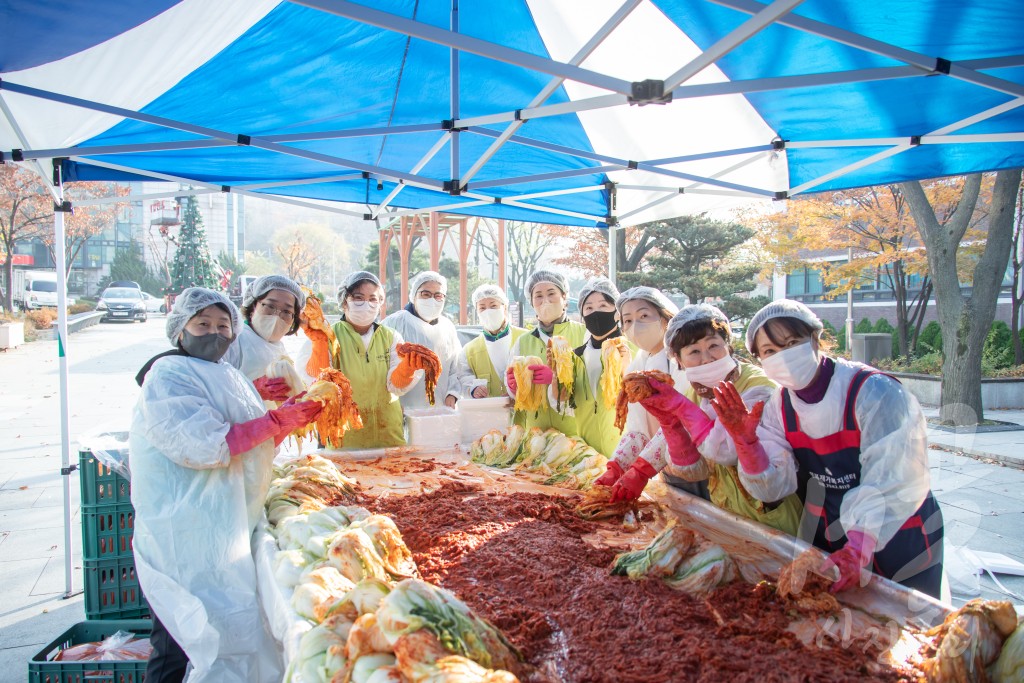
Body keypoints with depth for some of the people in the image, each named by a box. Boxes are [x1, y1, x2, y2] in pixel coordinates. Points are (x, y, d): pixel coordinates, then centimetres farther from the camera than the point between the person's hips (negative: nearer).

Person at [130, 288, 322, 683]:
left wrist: (287, 420, 5)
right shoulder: (169, 375, -11)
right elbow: (203, 447, -23)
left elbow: (245, 446, 22)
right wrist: (276, 421, -18)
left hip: (224, 529, 9)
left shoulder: (222, 376, 17)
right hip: (188, 541, -9)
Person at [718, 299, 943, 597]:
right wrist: (746, 439, -28)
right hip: (824, 547, 5)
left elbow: (891, 482, -30)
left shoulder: (873, 391, -23)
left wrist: (858, 547, -41)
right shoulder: (779, 407, -7)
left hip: (899, 546, -4)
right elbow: (774, 486, -12)